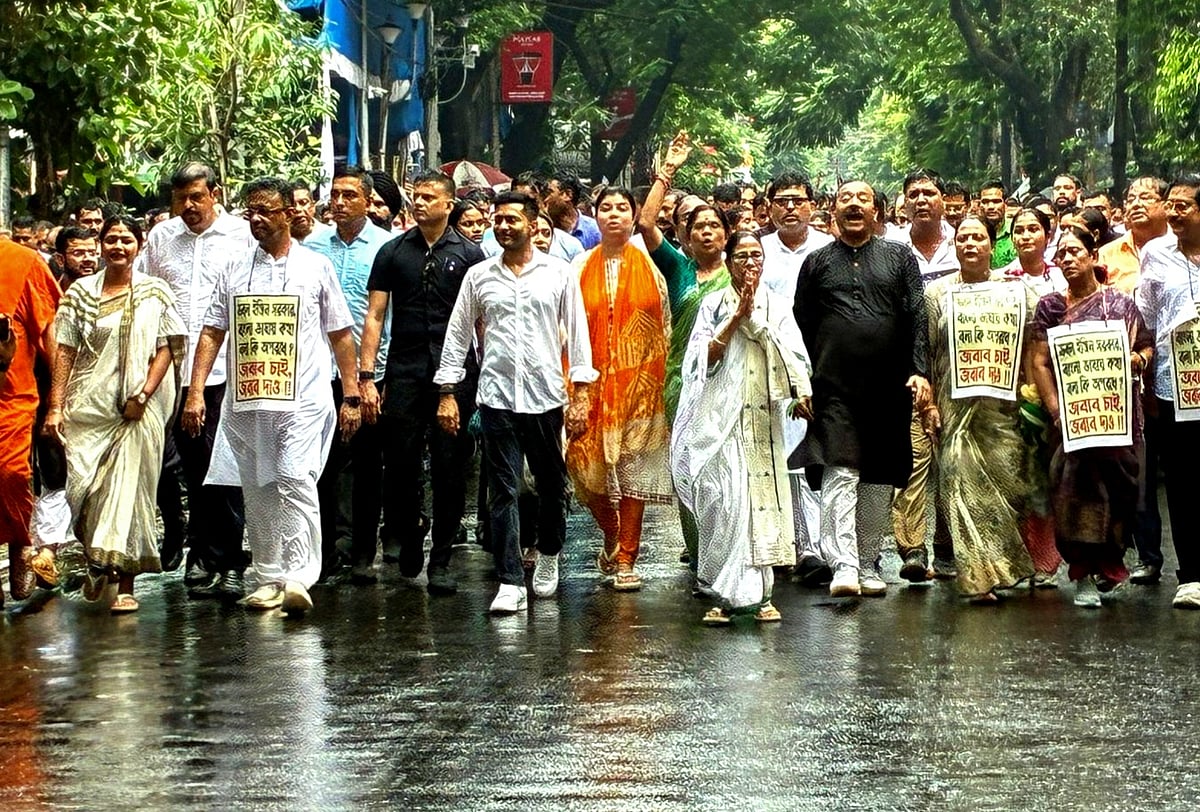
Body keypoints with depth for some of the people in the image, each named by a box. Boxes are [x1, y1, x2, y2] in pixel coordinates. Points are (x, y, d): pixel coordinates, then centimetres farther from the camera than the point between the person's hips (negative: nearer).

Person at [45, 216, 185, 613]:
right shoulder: (80, 293, 8)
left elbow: (166, 348, 3)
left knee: (129, 488, -4)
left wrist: (144, 394, -10)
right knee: (84, 487, -4)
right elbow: (66, 351, 5)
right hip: (88, 405, 1)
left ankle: (125, 583, -1)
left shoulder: (155, 293, 6)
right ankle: (96, 561, 22)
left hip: (139, 409, -1)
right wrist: (56, 406, -2)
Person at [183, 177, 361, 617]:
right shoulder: (234, 269, 12)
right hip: (245, 402, 3)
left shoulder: (316, 267, 6)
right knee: (257, 493, 7)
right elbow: (212, 333, 12)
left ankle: (298, 577, -19)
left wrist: (351, 396, 5)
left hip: (303, 402, -3)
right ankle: (267, 579, 14)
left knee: (296, 485, -15)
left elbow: (341, 334, 9)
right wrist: (195, 393, 3)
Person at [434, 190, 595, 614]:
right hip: (497, 396, 0)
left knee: (552, 484, 12)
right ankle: (511, 582, -5)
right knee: (503, 491, -4)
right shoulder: (478, 276, 6)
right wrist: (448, 392, 5)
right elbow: (457, 336, 10)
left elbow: (577, 334, 3)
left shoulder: (559, 274, 3)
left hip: (546, 396, 0)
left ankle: (548, 556, 37)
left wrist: (580, 393, -3)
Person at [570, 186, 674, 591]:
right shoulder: (581, 268, 7)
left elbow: (665, 328, 9)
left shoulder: (650, 268, 6)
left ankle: (626, 559, 4)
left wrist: (662, 377, 3)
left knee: (633, 466, -3)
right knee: (589, 465, -2)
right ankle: (613, 537, 26)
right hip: (593, 379, 1)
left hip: (638, 379, -1)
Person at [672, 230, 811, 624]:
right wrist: (736, 318, -7)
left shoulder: (778, 306, 13)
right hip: (721, 415, -2)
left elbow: (793, 356, 0)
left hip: (764, 415, 2)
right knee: (724, 499, -12)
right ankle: (727, 594, -10)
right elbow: (704, 358, -1)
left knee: (765, 499, -2)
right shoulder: (713, 304, 9)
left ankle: (760, 593, 2)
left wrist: (754, 319, -7)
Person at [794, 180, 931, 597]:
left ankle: (868, 564, 15)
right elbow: (800, 327, 11)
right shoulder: (817, 262, 11)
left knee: (878, 480, 6)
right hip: (834, 388, -1)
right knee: (840, 473, -12)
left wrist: (919, 371, -7)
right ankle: (843, 565, -19)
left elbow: (918, 317, 4)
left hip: (889, 387, 1)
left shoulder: (899, 256, 10)